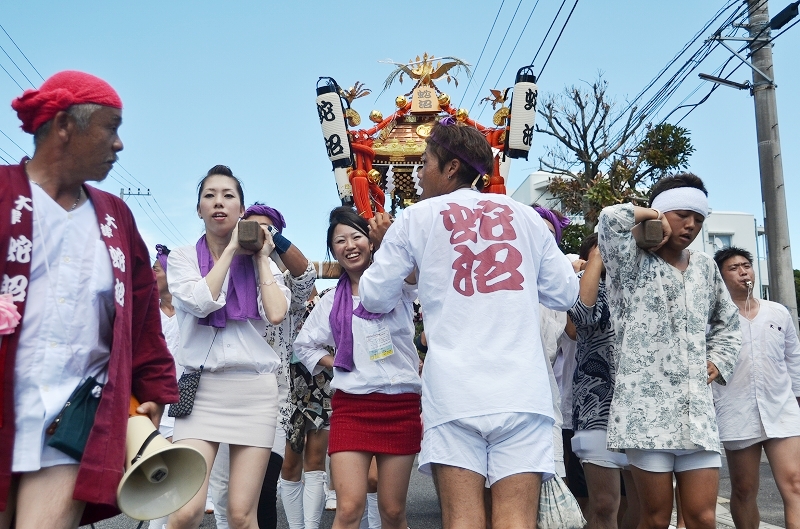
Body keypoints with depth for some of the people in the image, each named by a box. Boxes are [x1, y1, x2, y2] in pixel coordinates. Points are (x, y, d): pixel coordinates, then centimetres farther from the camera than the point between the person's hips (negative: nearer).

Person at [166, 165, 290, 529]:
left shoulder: (263, 263, 12)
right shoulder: (183, 258, 8)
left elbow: (276, 314, -7)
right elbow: (201, 302, -13)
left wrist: (260, 257, 3)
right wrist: (231, 247, -4)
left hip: (255, 390, 1)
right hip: (201, 389, -1)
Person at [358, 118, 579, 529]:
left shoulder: (417, 217, 7)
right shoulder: (525, 215, 14)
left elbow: (375, 298, 12)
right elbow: (565, 293, 17)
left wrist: (383, 244, 29)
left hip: (454, 390, -2)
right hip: (522, 389, 2)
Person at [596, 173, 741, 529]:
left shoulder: (705, 268, 17)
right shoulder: (633, 265, 0)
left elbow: (727, 324, 28)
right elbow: (611, 219, -20)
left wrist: (719, 361, 11)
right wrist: (650, 214, -1)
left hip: (697, 411, 5)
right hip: (646, 409, -5)